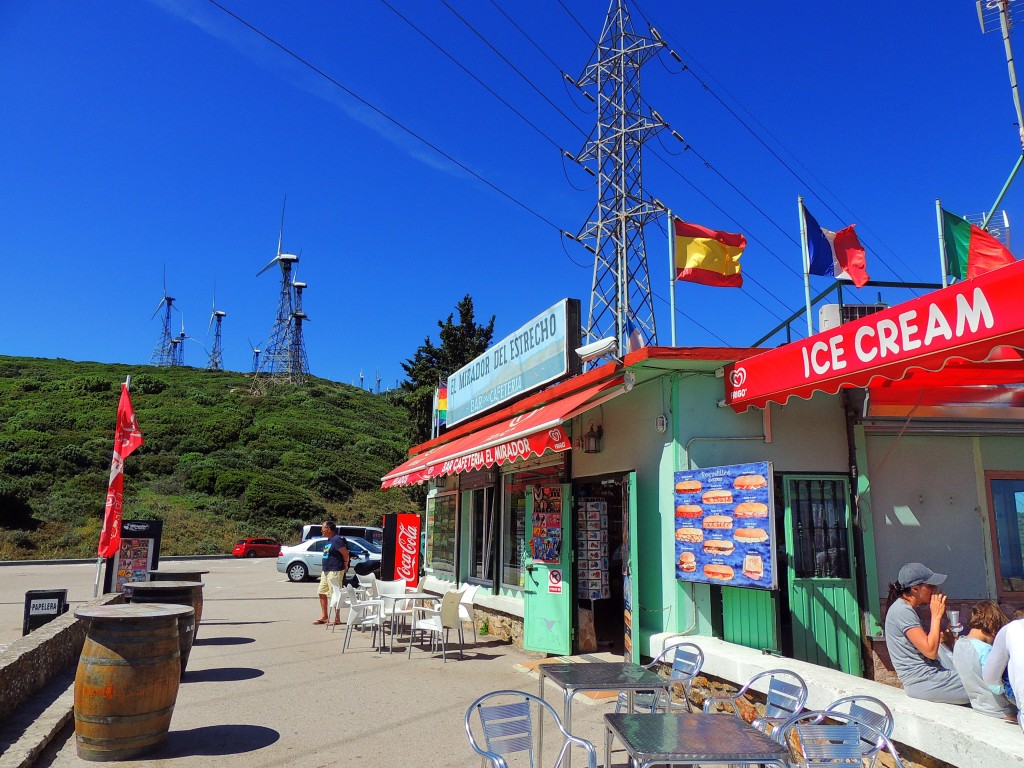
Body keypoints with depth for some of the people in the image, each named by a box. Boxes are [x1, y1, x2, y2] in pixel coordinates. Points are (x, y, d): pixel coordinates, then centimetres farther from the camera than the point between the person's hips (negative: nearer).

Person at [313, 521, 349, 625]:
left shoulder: (337, 540, -17)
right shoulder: (328, 541, 13)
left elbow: (346, 554, -18)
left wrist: (345, 566, -7)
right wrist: (323, 568, 16)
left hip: (334, 572, -10)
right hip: (325, 571, 10)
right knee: (322, 593, 13)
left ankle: (337, 619, 3)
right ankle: (324, 616, 23)